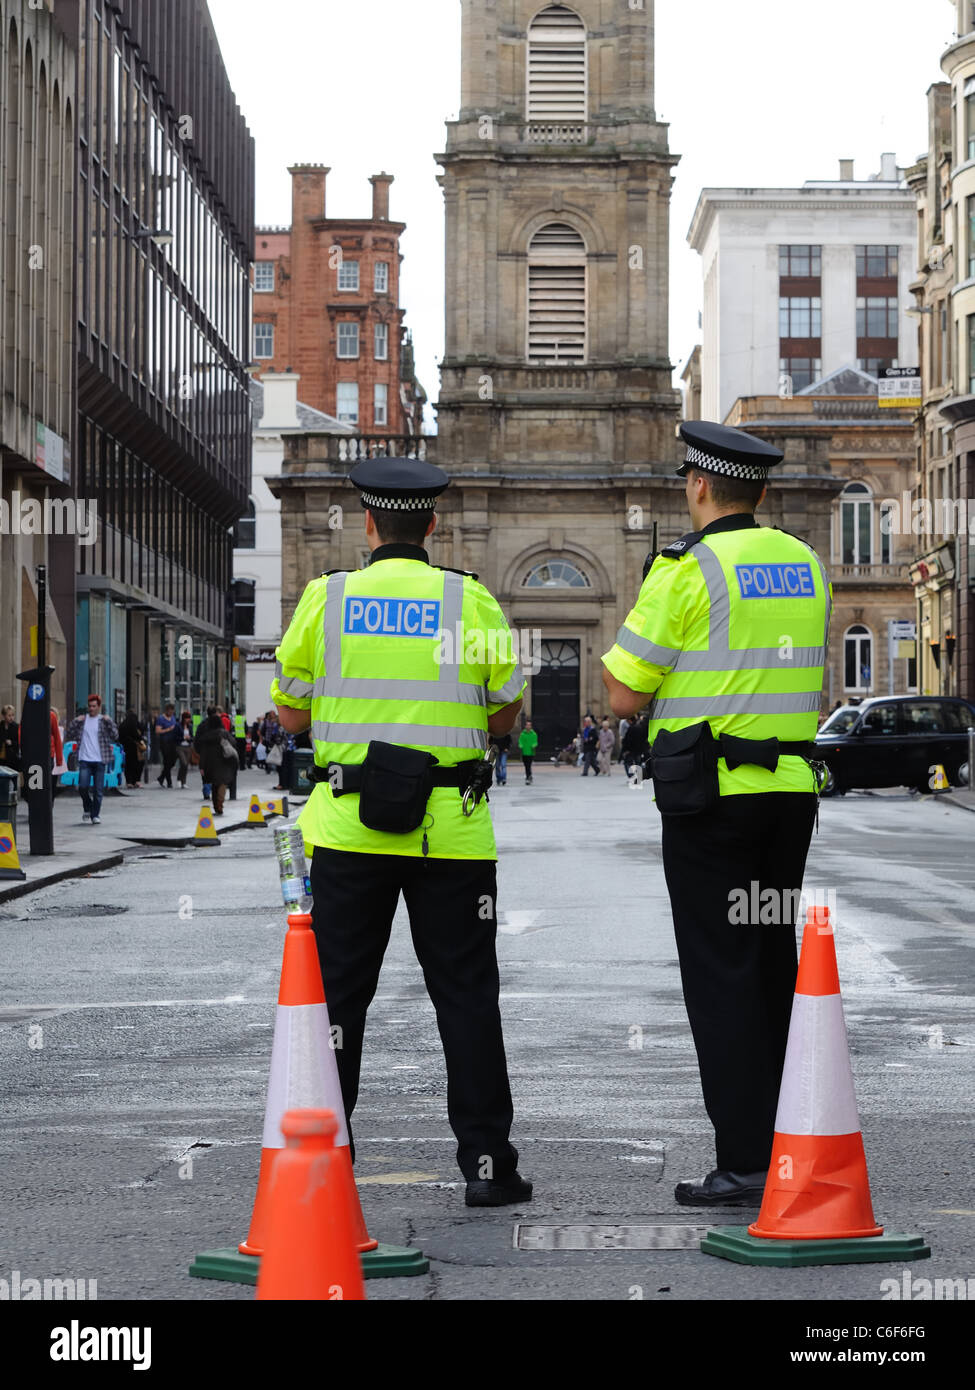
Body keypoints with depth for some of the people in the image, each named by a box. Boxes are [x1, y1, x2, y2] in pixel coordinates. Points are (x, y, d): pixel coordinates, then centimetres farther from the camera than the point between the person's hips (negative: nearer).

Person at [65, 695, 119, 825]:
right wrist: (75, 722, -5)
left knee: (98, 789, 0)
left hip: (100, 760, -1)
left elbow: (115, 736, -2)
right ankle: (87, 809, 14)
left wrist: (109, 722, -12)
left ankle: (95, 815, 12)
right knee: (83, 786, -11)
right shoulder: (81, 720, 10)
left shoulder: (105, 720, 7)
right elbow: (69, 736, 7)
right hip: (85, 759, 1)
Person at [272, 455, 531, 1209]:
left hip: (349, 830, 1)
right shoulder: (471, 601, -1)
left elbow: (290, 715, 6)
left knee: (337, 996, 8)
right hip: (451, 832, 0)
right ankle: (486, 1161, 7)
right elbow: (507, 716, 6)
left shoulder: (326, 599, 0)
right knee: (467, 997, 7)